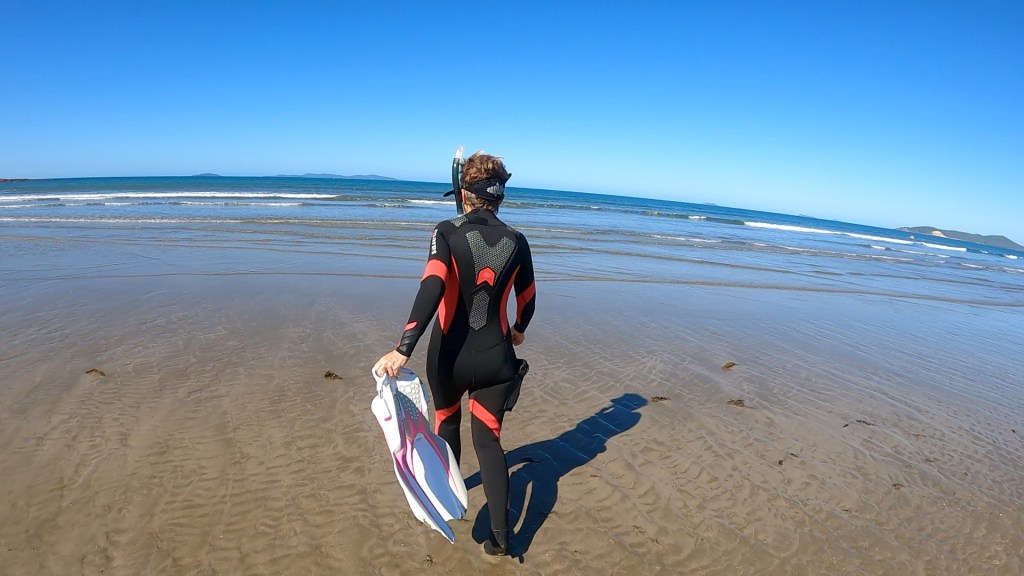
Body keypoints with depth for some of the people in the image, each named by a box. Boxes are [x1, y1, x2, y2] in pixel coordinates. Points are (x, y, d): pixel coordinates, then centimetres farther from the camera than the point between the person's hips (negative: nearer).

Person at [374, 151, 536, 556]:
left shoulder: (448, 233, -11)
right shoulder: (516, 241, -1)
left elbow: (431, 289, -27)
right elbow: (527, 299, 11)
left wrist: (403, 349, -32)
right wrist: (519, 330, 31)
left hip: (450, 356, -1)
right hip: (496, 359, 2)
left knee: (448, 423, 26)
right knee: (488, 439, 14)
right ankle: (500, 534, 9)